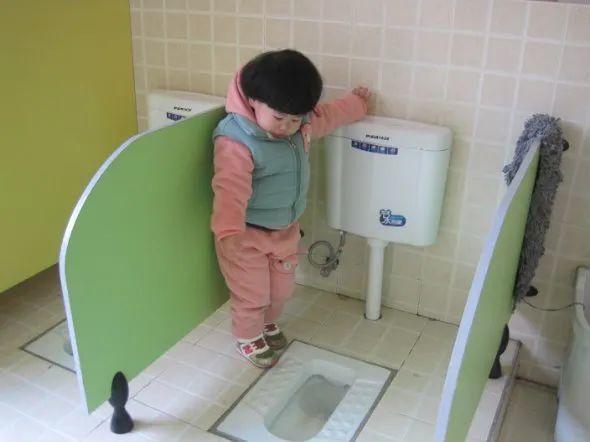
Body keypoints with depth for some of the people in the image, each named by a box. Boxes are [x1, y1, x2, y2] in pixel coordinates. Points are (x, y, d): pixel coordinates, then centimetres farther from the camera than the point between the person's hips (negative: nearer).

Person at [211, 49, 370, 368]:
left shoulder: (302, 125, -6)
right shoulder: (235, 143, -30)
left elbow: (329, 115, 15)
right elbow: (231, 188, -42)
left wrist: (357, 103, 29)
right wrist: (227, 230, -56)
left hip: (286, 229, 7)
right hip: (247, 235, -7)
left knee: (282, 287, 22)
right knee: (252, 293, 10)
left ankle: (268, 324, 50)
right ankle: (248, 337, 38)